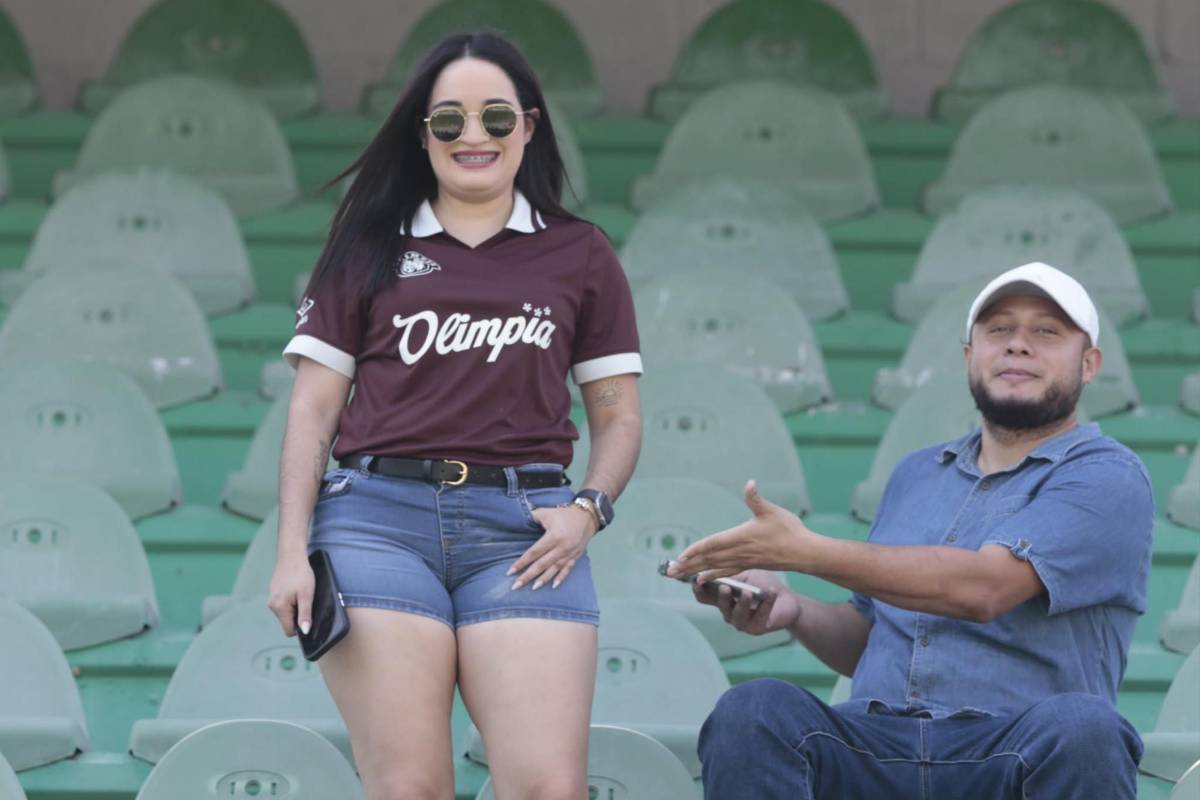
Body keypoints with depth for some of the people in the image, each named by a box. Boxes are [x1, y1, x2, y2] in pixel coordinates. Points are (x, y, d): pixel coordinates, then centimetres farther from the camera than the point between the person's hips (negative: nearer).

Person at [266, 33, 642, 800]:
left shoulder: (580, 256, 15)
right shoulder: (370, 249, 13)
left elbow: (619, 417, 15)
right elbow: (313, 409, 10)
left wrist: (588, 508, -4)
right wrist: (291, 553, 0)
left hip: (521, 533, 0)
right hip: (378, 520, 0)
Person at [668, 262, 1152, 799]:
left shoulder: (1107, 478, 2)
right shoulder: (917, 474, 25)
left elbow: (983, 587, -14)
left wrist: (803, 551, -14)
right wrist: (793, 611, 7)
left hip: (1008, 755, -5)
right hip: (880, 749, 5)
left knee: (1079, 727, -39)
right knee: (752, 712, -26)